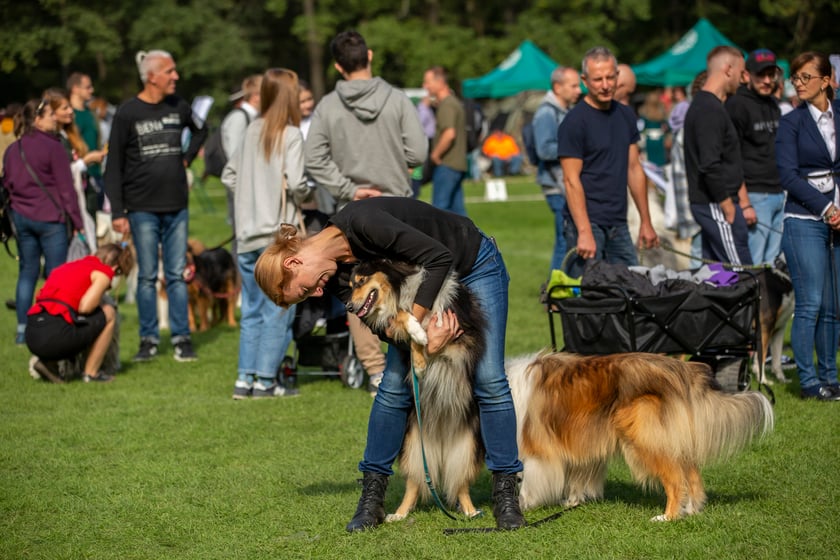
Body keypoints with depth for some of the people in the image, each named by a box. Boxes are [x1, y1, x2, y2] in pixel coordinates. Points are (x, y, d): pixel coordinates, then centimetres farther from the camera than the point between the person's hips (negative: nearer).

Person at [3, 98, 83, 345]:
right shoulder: (53, 148, -11)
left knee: (27, 272, 12)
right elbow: (66, 188, -10)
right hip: (50, 219, -6)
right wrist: (78, 222, -5)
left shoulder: (12, 150, 8)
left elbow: (7, 185, 14)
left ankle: (22, 329, 11)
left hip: (21, 218, 6)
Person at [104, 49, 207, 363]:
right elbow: (113, 166, -5)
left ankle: (182, 338, 7)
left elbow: (200, 131, 29)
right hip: (143, 208, -3)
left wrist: (187, 157, 11)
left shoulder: (178, 107, 7)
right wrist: (117, 212, -10)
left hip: (177, 207, 3)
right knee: (147, 276, 2)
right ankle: (149, 340, 9)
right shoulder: (128, 113, -5)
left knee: (177, 275, 3)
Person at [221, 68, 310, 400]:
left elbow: (229, 176, 11)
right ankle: (265, 380, 0)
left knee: (252, 310, 13)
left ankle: (244, 378, 12)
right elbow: (296, 183, -18)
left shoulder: (252, 131, 9)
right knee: (278, 310, 1)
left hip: (247, 235, 6)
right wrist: (305, 197, 2)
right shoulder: (290, 135, -10)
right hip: (277, 234, -6)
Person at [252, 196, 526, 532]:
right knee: (394, 385, -3)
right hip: (420, 282, 6)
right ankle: (372, 497, 3)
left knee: (489, 380, -12)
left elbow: (439, 257, -33)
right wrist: (424, 341, -33)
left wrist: (413, 321, -31)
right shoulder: (338, 278, -12)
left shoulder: (361, 222, -35)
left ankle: (505, 493, -6)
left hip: (475, 265, -6)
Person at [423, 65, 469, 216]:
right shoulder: (454, 102, 19)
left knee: (439, 209, -8)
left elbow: (449, 134, -26)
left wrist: (435, 154, -15)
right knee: (456, 208, 10)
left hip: (447, 164, -10)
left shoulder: (446, 105, -13)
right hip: (458, 164, 10)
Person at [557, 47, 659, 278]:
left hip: (619, 224, 7)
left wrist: (646, 221, 13)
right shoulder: (575, 121, -9)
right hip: (588, 223, -7)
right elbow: (571, 180, -13)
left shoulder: (625, 115, 12)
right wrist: (584, 232, -19)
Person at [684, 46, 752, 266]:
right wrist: (728, 207, -17)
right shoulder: (710, 110, -16)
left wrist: (739, 191, 18)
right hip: (716, 206, -11)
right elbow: (710, 165, -23)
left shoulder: (702, 105, 17)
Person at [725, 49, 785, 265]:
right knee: (752, 266, -10)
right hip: (754, 197, -8)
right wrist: (744, 203, -17)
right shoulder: (737, 105, -8)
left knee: (772, 263, 9)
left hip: (778, 196, 8)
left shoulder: (773, 104, 17)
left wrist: (785, 192, 18)